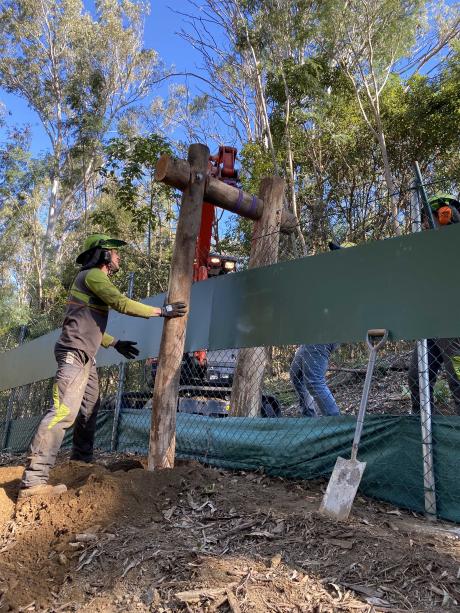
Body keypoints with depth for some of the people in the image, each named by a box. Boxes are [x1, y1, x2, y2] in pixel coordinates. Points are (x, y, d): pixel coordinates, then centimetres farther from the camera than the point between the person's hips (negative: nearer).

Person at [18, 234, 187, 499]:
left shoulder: (96, 279, 22)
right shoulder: (92, 275, -8)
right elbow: (122, 304, -19)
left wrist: (115, 343, 26)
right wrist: (162, 311, -14)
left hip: (86, 355, 11)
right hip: (74, 353, -11)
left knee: (89, 409, 16)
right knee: (64, 411, -18)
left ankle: (82, 461, 28)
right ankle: (34, 480, -19)